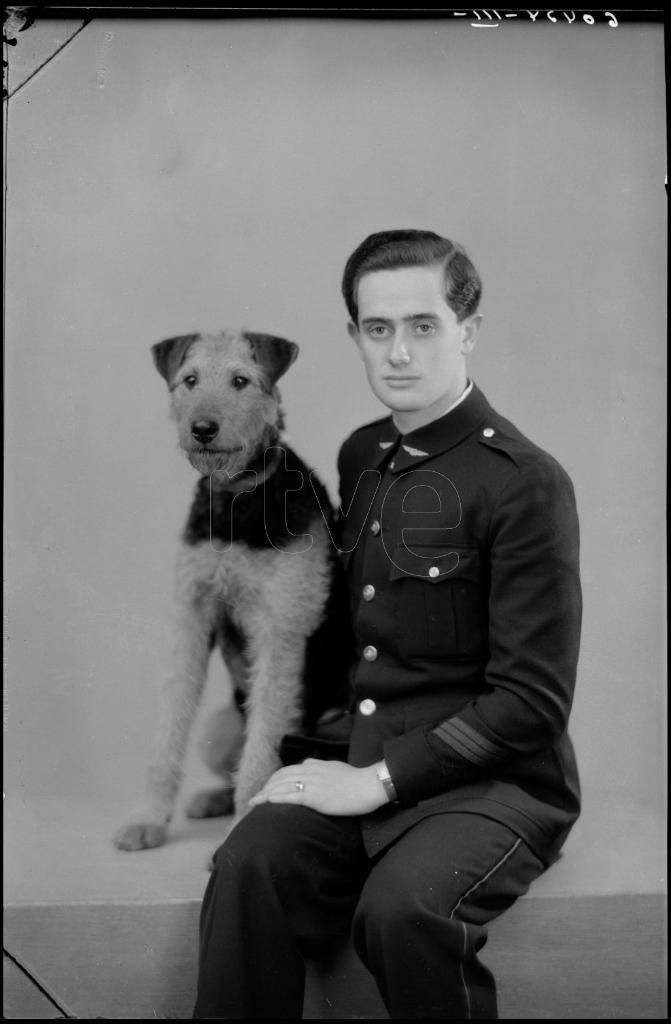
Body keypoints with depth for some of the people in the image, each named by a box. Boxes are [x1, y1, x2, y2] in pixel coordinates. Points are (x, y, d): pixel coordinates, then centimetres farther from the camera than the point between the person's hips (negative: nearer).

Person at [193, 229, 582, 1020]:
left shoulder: (524, 483, -11)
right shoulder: (360, 457, 11)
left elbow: (533, 702, -14)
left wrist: (380, 778, -16)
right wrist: (332, 756, 6)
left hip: (493, 781, -5)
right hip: (361, 761, 5)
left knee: (404, 907, -31)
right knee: (249, 864, -24)